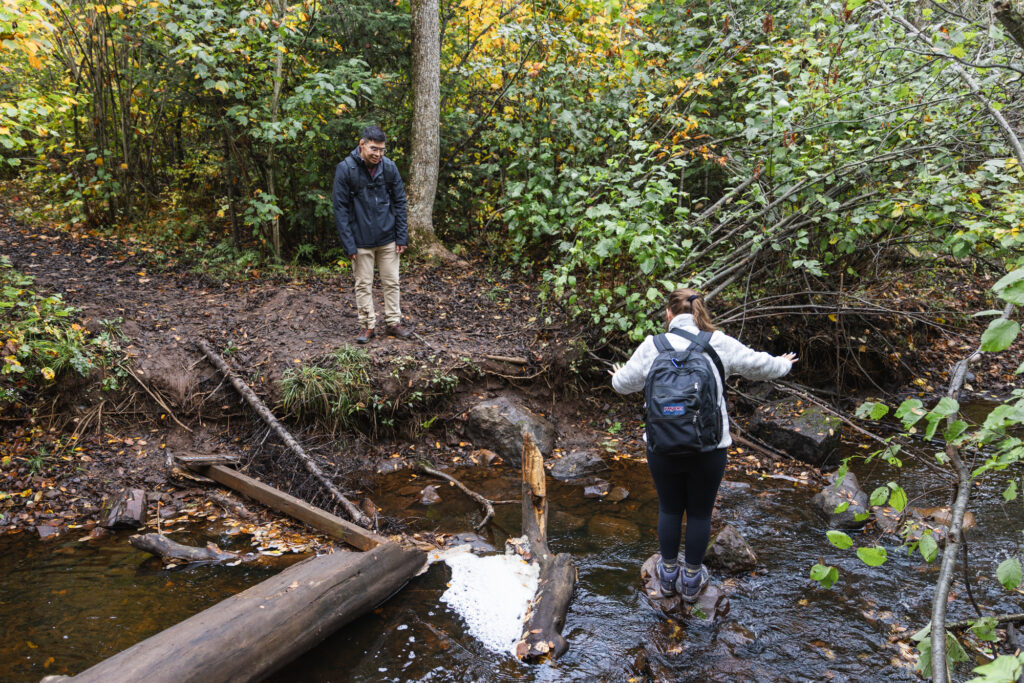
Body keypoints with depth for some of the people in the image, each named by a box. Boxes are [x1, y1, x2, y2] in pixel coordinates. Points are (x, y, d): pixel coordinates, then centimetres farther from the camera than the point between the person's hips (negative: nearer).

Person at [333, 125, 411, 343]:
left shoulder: (389, 167, -3)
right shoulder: (345, 169, -11)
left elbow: (399, 202, 4)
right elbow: (341, 208, -9)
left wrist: (402, 236, -1)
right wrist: (348, 243, -12)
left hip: (387, 239, 2)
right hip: (361, 241, -2)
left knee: (391, 283, 10)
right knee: (363, 285, 7)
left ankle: (394, 323, 22)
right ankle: (367, 326, 19)